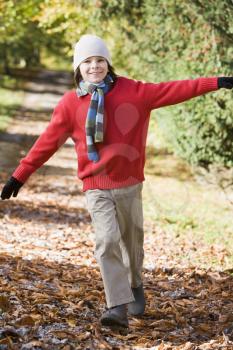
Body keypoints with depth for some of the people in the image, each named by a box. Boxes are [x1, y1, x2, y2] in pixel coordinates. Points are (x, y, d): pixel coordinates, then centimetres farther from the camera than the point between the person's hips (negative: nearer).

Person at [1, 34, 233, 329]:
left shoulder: (132, 91, -2)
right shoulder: (70, 103, -3)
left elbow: (172, 91, -4)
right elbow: (47, 142, 1)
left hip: (129, 184, 1)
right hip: (96, 189, -1)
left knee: (132, 241, 13)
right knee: (107, 242, -13)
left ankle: (135, 286, 40)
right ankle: (118, 307, -12)